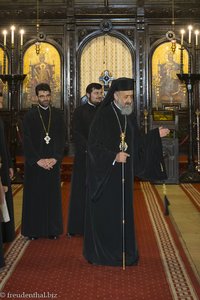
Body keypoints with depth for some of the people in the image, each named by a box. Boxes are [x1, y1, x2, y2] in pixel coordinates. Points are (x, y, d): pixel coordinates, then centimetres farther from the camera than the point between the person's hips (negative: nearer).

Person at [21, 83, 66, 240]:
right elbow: (27, 140, -4)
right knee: (34, 196, 3)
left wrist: (55, 158, -9)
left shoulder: (58, 114, 6)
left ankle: (53, 229, 15)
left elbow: (62, 138, 2)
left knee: (53, 195, 6)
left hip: (54, 161, 2)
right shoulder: (30, 115, 0)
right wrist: (38, 160, -12)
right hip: (34, 162, -1)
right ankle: (33, 230, 12)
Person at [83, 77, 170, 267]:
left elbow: (137, 143, 11)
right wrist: (114, 156, -25)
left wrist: (156, 135, 4)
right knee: (105, 214, 3)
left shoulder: (129, 117, 8)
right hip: (105, 174, -6)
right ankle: (101, 253, 16)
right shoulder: (103, 116, -12)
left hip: (124, 175, 6)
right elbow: (94, 146, -15)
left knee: (124, 212, 12)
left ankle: (124, 251, 23)